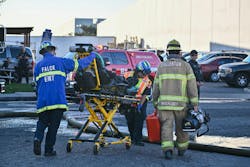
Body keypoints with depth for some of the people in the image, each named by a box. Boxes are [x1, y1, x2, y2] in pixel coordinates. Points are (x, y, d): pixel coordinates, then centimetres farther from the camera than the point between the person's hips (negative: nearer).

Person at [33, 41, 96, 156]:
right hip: (58, 100, -3)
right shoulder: (60, 61, 5)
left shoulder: (38, 66, 13)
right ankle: (49, 150, 9)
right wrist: (92, 57, 27)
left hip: (42, 101, 3)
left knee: (42, 122, 15)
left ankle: (37, 138, -13)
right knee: (53, 125, 6)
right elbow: (79, 64, 11)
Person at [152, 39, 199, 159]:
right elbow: (192, 85, -4)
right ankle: (181, 149, 29)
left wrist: (155, 103, 18)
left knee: (166, 127, -1)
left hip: (164, 103, 1)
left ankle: (167, 149, -17)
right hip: (181, 103, -1)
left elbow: (156, 87, 10)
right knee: (181, 127, 15)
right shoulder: (185, 65, 2)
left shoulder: (161, 66, 10)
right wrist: (195, 104, -3)